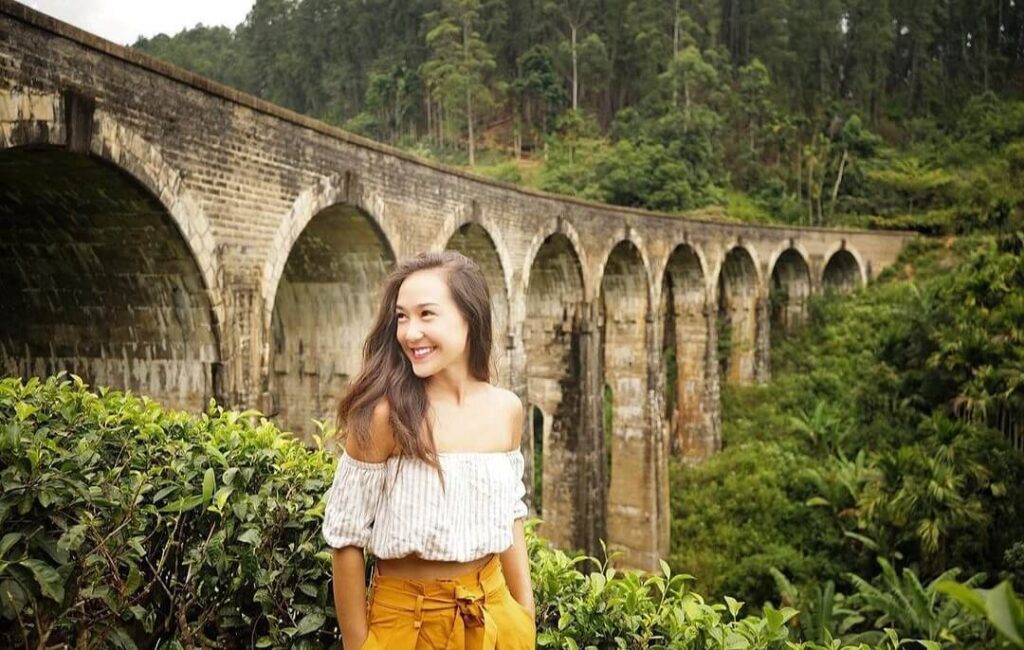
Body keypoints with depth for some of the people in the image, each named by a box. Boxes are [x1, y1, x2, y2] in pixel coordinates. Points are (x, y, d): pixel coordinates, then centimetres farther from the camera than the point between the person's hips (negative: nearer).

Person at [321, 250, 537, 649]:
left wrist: (525, 615, 8)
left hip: (493, 614, 4)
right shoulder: (385, 414, -18)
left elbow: (509, 517, 8)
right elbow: (346, 538, -12)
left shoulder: (507, 410, -4)